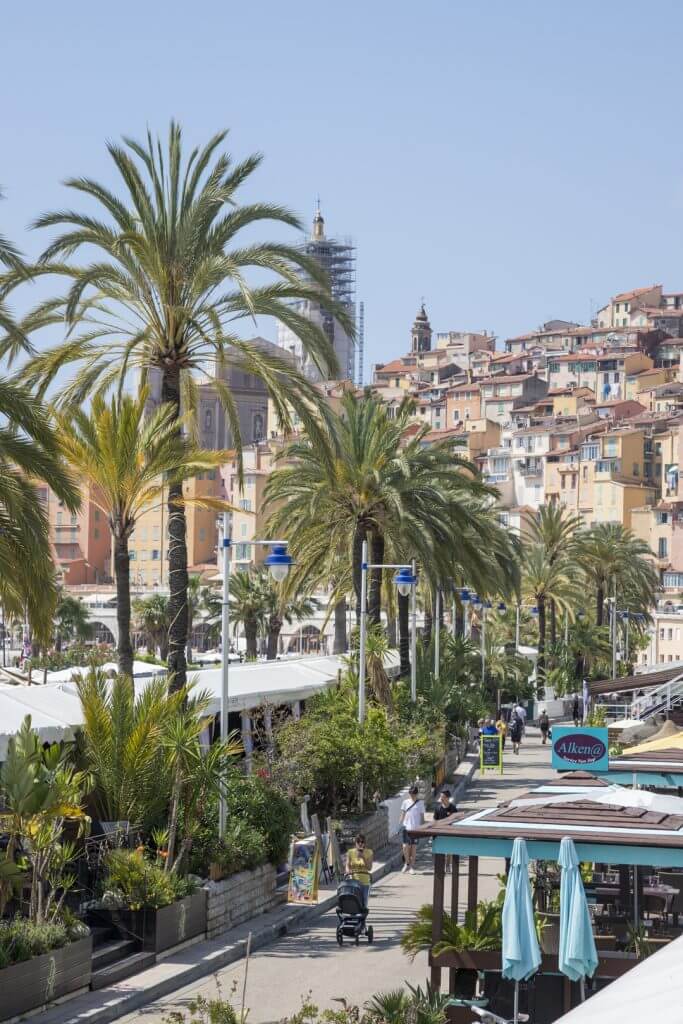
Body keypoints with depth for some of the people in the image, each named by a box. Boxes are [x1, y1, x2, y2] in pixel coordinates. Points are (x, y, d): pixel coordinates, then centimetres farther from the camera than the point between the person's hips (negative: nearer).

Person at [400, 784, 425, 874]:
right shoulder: (405, 802, 6)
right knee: (405, 846, -6)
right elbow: (403, 814, 10)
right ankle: (407, 863, 16)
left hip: (416, 828, -1)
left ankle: (412, 866, 12)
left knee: (414, 847, 3)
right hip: (407, 827, 1)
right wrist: (401, 824, 1)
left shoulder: (420, 803, 2)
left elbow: (422, 816, 6)